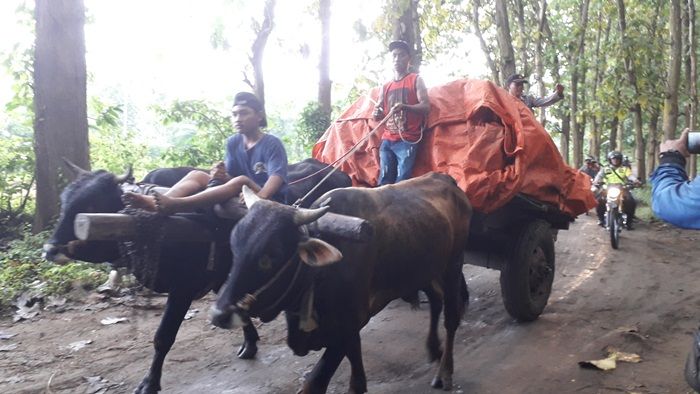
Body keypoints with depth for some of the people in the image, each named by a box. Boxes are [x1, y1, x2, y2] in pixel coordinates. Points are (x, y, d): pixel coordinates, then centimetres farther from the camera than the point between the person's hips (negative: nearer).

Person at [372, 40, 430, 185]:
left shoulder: (416, 80, 6)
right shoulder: (385, 86, 18)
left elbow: (426, 107, -6)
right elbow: (377, 113, 20)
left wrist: (405, 107, -25)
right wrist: (377, 113, -6)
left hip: (407, 140, -5)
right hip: (387, 140, 5)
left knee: (402, 182, -13)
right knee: (384, 180, -1)